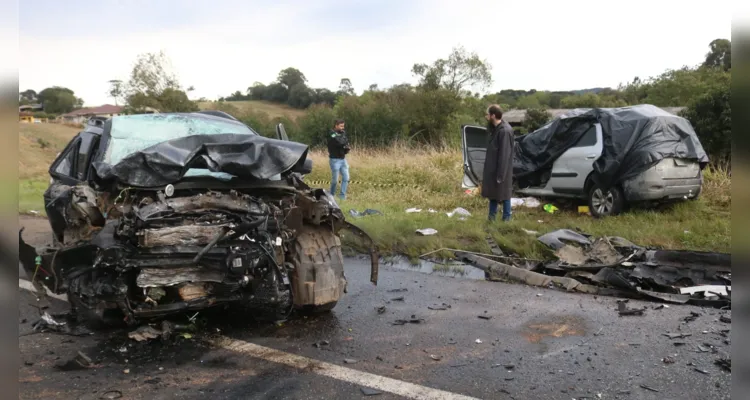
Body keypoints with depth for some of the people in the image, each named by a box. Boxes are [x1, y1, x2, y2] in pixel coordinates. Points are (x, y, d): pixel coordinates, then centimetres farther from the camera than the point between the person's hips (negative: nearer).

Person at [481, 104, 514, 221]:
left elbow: (504, 154, -22)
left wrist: (501, 174, -21)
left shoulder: (505, 131, -23)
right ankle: (492, 216, 27)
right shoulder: (494, 128, 6)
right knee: (492, 192, 16)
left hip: (501, 169, -9)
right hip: (492, 167, 9)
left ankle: (506, 218, 17)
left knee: (503, 193, 4)